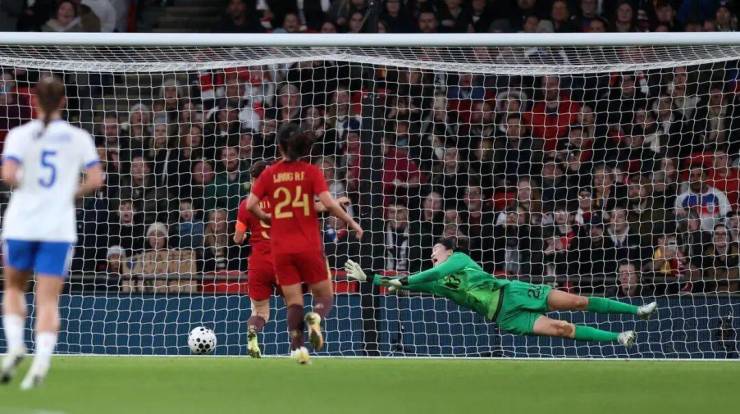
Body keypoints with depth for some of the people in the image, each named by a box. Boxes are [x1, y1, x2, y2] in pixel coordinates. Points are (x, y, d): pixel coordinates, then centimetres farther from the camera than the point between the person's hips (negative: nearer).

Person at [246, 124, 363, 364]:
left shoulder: (270, 174, 3)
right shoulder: (311, 172, -2)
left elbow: (251, 205, -3)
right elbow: (328, 202, -13)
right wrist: (351, 223, -1)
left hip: (281, 248, 2)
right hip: (309, 246, -2)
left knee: (293, 302, 6)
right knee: (325, 297, 9)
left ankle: (297, 346, -15)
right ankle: (315, 319, -25)